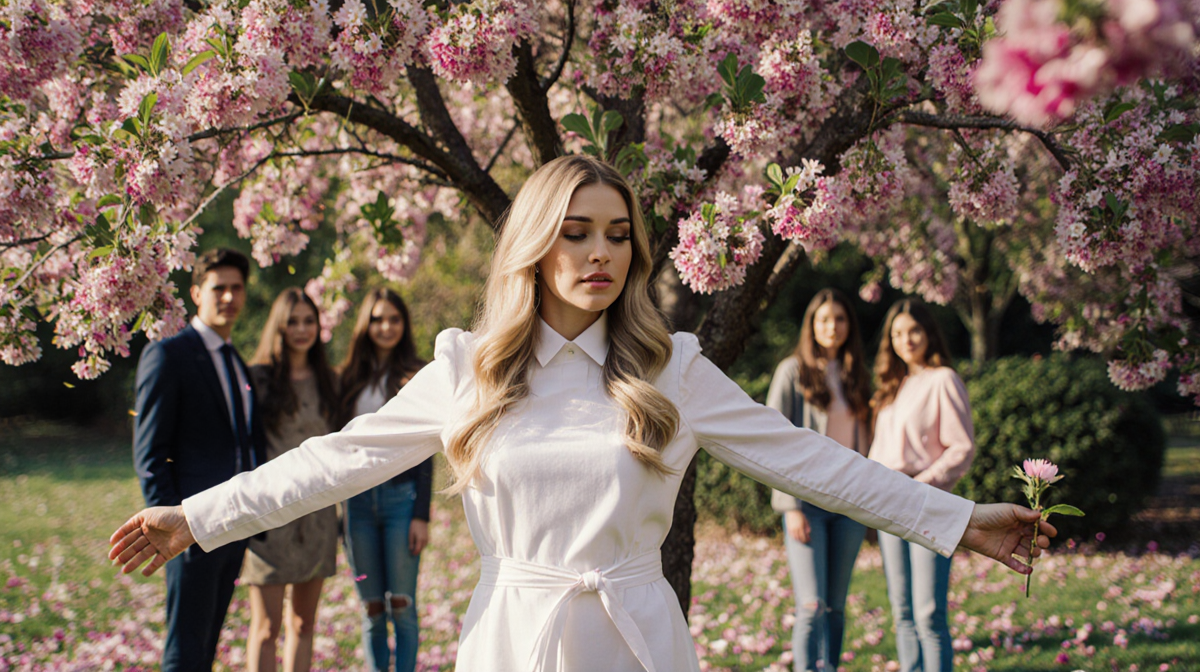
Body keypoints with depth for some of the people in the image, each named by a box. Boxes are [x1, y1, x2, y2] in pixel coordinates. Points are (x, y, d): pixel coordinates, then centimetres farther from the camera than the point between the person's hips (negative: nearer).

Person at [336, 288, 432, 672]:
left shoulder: (417, 376, 1)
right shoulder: (350, 377, 11)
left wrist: (421, 515, -8)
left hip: (400, 496, -3)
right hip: (357, 499, 3)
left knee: (402, 605, 0)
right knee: (371, 609, 8)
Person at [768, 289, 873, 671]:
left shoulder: (855, 375, 14)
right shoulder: (793, 371, 0)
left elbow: (864, 440, 18)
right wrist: (792, 506, -11)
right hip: (807, 501, -4)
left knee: (836, 607, 6)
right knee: (812, 607, -12)